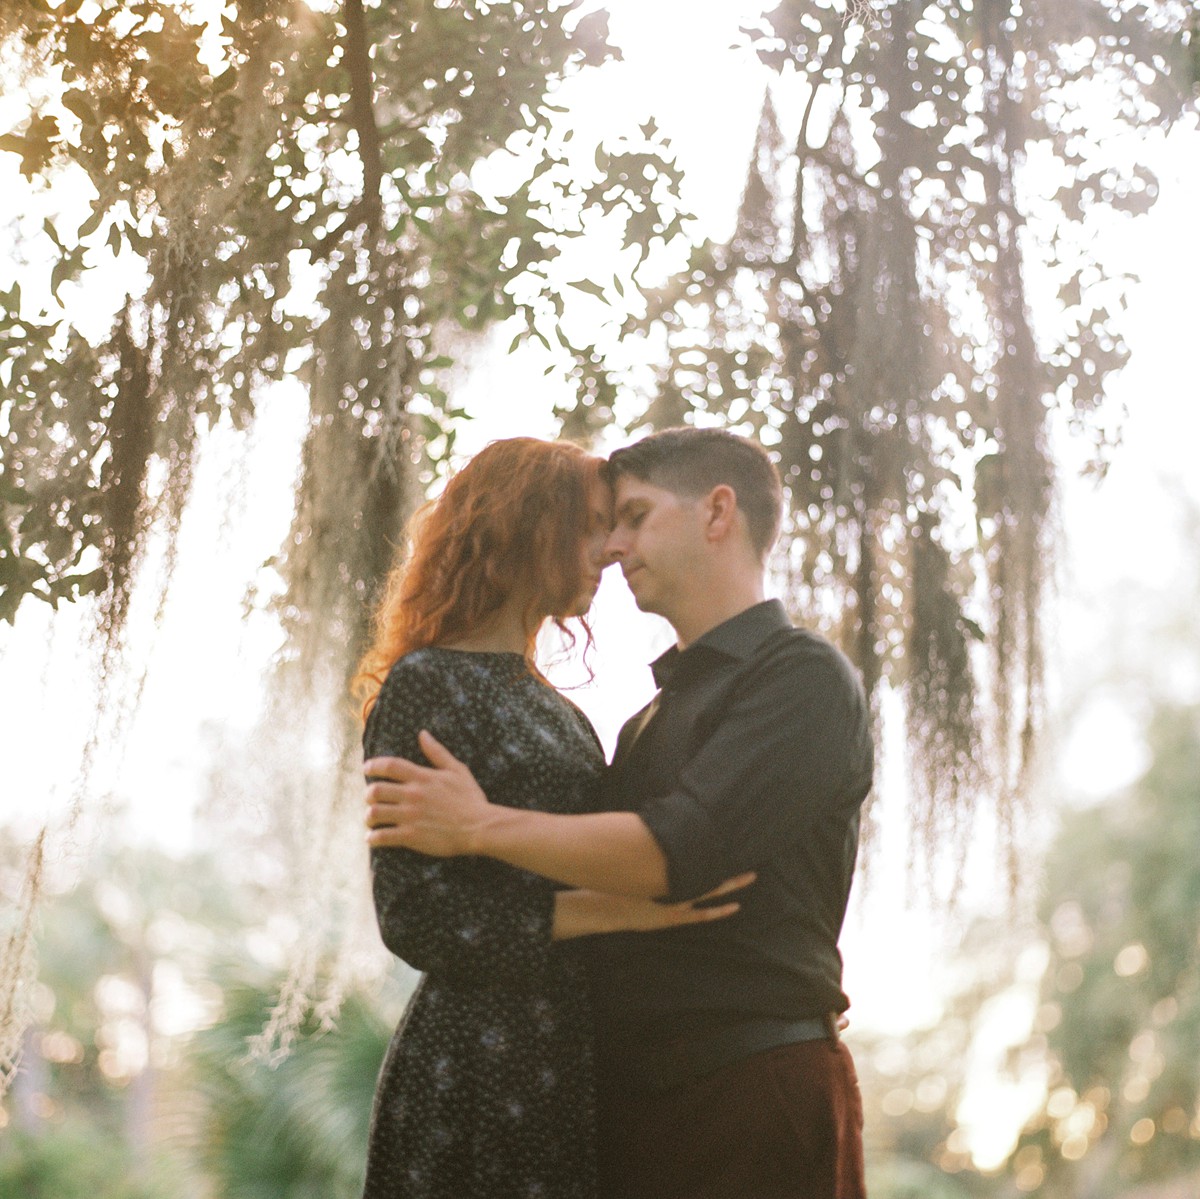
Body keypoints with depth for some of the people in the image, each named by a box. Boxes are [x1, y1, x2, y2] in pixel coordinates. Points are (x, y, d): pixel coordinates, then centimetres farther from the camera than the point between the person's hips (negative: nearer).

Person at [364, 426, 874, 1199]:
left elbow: (679, 851, -19)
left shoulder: (803, 677, -6)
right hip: (632, 1094, 7)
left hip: (758, 1099, -7)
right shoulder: (650, 720, 20)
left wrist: (477, 827, -13)